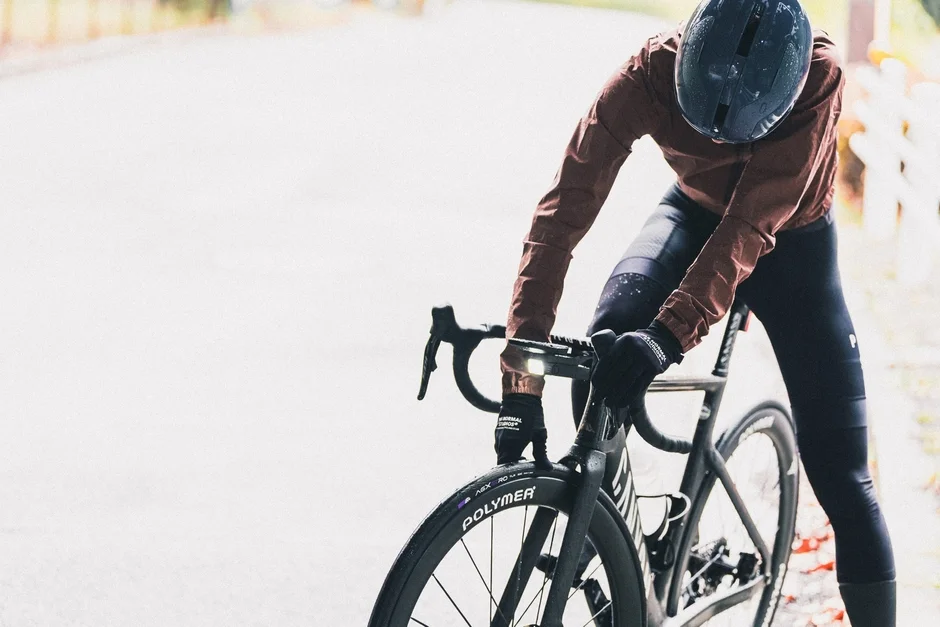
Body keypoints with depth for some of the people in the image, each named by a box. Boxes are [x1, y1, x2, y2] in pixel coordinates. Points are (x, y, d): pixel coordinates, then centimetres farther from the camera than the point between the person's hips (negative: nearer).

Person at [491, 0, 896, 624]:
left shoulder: (818, 75, -36)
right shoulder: (651, 71, -32)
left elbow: (750, 228, -40)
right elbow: (564, 209, -35)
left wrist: (668, 334, -52)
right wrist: (521, 382, -41)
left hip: (791, 239, -1)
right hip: (695, 215, 1)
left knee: (840, 473, -6)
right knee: (604, 349, -27)